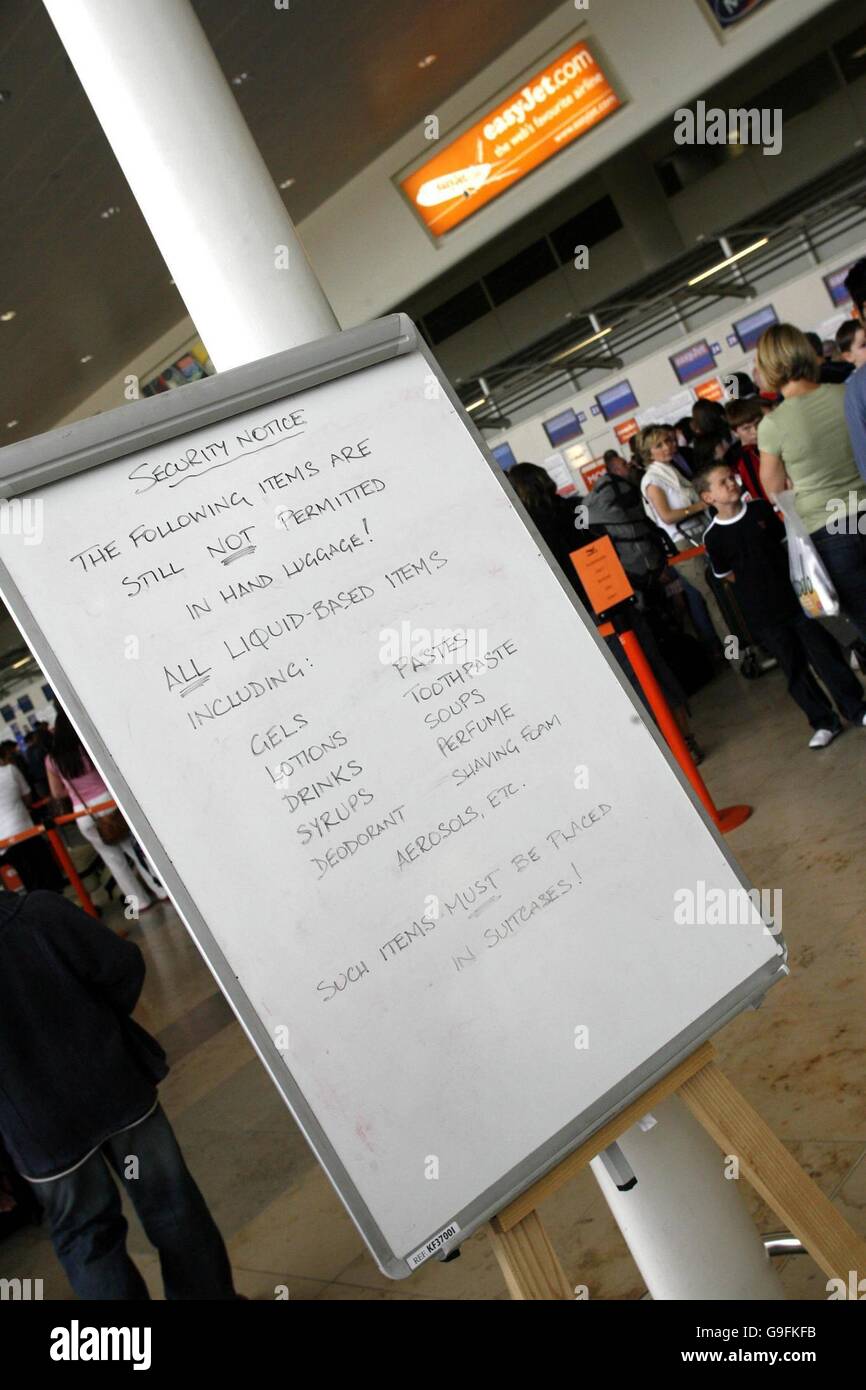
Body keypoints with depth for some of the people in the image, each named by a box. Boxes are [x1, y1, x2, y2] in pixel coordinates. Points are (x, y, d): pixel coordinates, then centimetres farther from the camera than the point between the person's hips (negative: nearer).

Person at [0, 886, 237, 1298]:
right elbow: (123, 967, -12)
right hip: (114, 1084, 1)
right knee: (167, 1199, 18)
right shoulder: (40, 910, -18)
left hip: (40, 1129, -1)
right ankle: (208, 1291, 33)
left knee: (84, 1234, 19)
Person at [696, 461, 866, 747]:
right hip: (762, 613, -1)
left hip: (794, 595, 2)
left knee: (824, 652, 4)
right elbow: (726, 575, 3)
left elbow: (785, 540, 11)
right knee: (794, 667, 6)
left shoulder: (760, 508, -3)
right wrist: (756, 583, -2)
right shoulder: (713, 536, -9)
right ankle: (823, 722, 19)